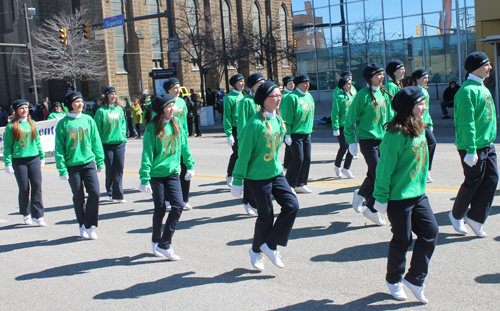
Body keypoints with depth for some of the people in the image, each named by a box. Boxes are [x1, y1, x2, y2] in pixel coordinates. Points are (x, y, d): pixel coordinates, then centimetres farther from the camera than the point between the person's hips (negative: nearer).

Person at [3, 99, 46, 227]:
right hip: (19, 161, -3)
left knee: (37, 186, -6)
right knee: (24, 189, 3)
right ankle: (25, 214, 22)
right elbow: (7, 146, -1)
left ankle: (37, 215, 0)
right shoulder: (11, 126, -1)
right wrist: (8, 163, -6)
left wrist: (42, 156, 16)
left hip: (34, 159, 3)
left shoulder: (32, 124, 11)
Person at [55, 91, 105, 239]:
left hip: (89, 162, 2)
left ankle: (89, 225, 5)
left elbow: (96, 142, 9)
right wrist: (62, 169, -7)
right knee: (78, 197, 8)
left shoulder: (88, 120, 4)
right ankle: (82, 226, 24)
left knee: (95, 193, -10)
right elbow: (59, 148, -2)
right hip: (72, 165, -1)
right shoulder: (63, 123, -3)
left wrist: (100, 161, 7)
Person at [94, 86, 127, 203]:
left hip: (119, 143, 3)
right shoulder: (101, 111, -5)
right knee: (110, 170, 5)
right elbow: (98, 129, -3)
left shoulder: (119, 109, 8)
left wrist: (124, 140, 10)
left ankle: (117, 195, 4)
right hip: (107, 144, -3)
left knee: (119, 169, 0)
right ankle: (111, 193, 21)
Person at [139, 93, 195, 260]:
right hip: (156, 174, -4)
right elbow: (147, 154, -12)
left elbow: (184, 146, 14)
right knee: (160, 209, 5)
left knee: (178, 205, -8)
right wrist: (145, 179, -15)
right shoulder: (152, 128, -11)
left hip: (173, 172, 4)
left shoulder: (176, 124, 2)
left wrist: (190, 165, 16)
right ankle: (156, 240, 28)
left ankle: (164, 244, 1)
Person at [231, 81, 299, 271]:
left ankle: (270, 245, 8)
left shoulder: (278, 120, 3)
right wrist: (237, 181, -13)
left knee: (292, 205, -3)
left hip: (276, 173, 7)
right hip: (257, 177, -7)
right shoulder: (256, 123, -19)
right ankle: (256, 250, 28)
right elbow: (244, 153, -16)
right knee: (266, 216, 2)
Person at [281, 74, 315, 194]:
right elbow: (287, 117, -14)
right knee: (298, 159, -11)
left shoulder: (309, 96, 13)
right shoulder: (292, 97, -12)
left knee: (307, 159, 8)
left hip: (307, 133, 8)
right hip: (295, 133, -8)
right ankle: (289, 185, 1)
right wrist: (287, 134, -16)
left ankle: (300, 184, 19)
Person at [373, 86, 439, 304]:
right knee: (402, 240, 4)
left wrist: (422, 186, 19)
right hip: (398, 197, -8)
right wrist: (381, 198, -14)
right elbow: (385, 167, -17)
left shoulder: (419, 130, 7)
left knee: (431, 232, 4)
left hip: (418, 194, 8)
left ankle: (414, 278, 18)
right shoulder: (396, 134, -20)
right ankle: (393, 280, 27)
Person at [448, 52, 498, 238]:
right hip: (473, 147, -9)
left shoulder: (482, 88, 14)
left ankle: (475, 218, 13)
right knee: (473, 182, 2)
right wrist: (471, 150, -24)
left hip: (487, 144, 9)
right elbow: (466, 123, -22)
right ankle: (456, 215, 23)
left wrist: (490, 140, 19)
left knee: (491, 179, 4)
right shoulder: (467, 90, -17)